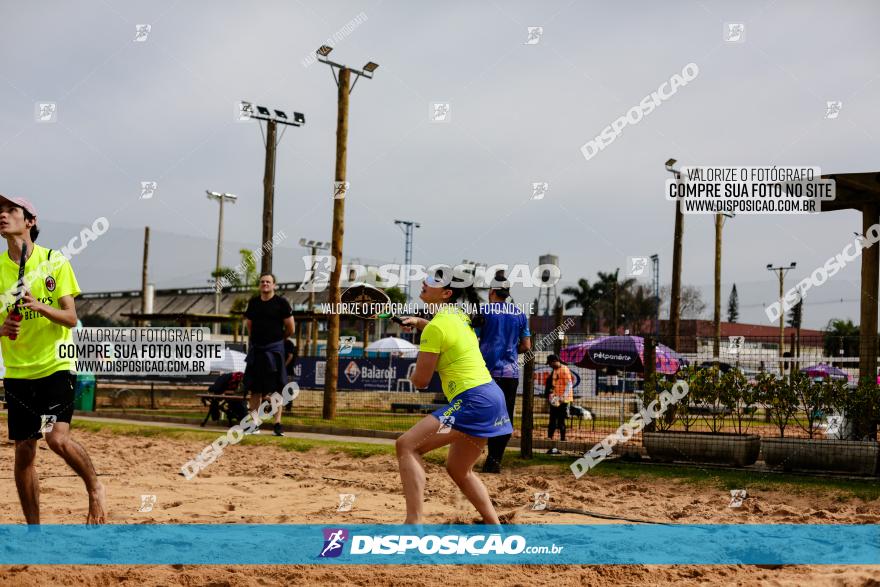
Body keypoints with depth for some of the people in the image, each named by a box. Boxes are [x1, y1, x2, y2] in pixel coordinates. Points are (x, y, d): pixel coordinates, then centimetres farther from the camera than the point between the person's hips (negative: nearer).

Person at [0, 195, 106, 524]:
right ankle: (33, 529, 16)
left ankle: (95, 489, 7)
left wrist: (39, 306, -24)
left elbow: (71, 318, -6)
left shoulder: (55, 261, -3)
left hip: (56, 366, -3)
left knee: (58, 439, -20)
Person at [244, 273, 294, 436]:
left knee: (276, 389, -5)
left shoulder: (281, 303, -3)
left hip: (274, 349, -4)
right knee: (255, 389, 5)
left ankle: (277, 424, -3)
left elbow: (290, 329, 0)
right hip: (255, 349, 4)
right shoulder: (253, 302, 10)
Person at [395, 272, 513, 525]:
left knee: (407, 445, -15)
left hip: (473, 401, -10)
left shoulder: (436, 327, -12)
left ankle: (413, 522, -25)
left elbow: (420, 381, -8)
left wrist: (415, 373, 15)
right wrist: (418, 321, 26)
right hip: (491, 396, 10)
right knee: (458, 470, 25)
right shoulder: (459, 315, 14)